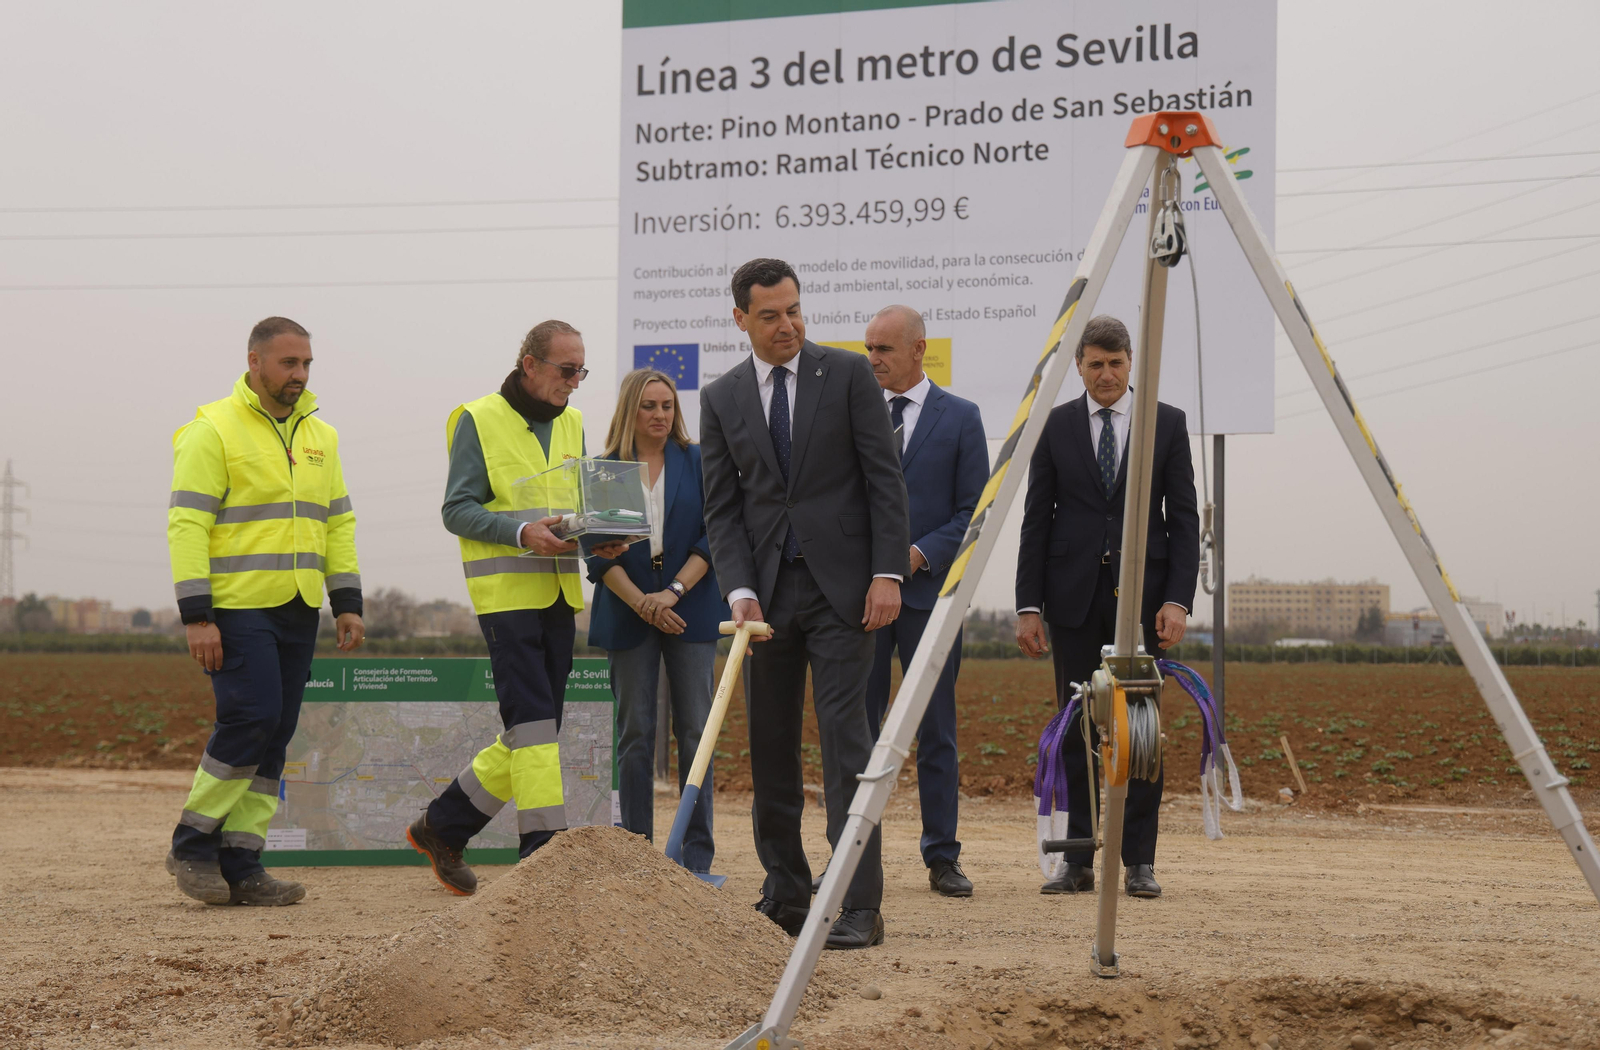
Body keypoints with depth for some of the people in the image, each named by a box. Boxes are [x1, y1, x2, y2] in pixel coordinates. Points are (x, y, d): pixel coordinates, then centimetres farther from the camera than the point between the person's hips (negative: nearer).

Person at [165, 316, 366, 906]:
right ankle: (192, 845, 0)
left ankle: (240, 865, 8)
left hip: (297, 613, 7)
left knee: (274, 738, 4)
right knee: (251, 719, -16)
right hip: (236, 607, -7)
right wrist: (196, 615, -16)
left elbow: (338, 524, 20)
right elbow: (186, 526, -10)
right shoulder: (213, 431, -5)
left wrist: (347, 603, 10)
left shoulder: (318, 437, 16)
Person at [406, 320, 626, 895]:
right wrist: (523, 532, -23)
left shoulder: (570, 424, 17)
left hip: (559, 594, 7)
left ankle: (441, 826, 23)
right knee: (533, 723, -12)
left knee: (532, 735, 9)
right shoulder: (479, 420, -4)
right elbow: (457, 509, -9)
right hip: (506, 592, -7)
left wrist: (599, 537, 1)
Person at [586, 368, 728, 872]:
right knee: (635, 733, 2)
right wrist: (641, 602, -12)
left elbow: (713, 537, 0)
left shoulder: (697, 463, 6)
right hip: (629, 615, 0)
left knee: (694, 729, -2)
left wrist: (673, 592, -12)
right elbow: (598, 551, 0)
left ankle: (697, 856, 2)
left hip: (690, 609, 0)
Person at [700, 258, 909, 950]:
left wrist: (888, 573, -10)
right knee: (770, 744, 7)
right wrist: (740, 591, -7)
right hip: (767, 589, 4)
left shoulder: (847, 374, 1)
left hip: (840, 584, -4)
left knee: (844, 735, -10)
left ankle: (860, 906, -9)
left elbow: (885, 478, -1)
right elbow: (721, 508, 7)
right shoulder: (721, 399, 9)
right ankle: (786, 896, 18)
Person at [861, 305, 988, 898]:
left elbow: (975, 510, 0)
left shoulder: (960, 417, 4)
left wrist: (922, 554, -12)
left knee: (936, 732, 3)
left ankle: (942, 858, 8)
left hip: (929, 588, -2)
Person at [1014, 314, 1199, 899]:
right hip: (1074, 593, 1)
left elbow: (1183, 518, 2)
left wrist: (1178, 600, -9)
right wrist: (1028, 605, -2)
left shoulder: (1167, 423, 5)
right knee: (1076, 726, 3)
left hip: (1141, 592, -1)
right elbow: (1036, 520, 5)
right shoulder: (1056, 426, 6)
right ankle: (1078, 860, 8)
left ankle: (1139, 862, 4)